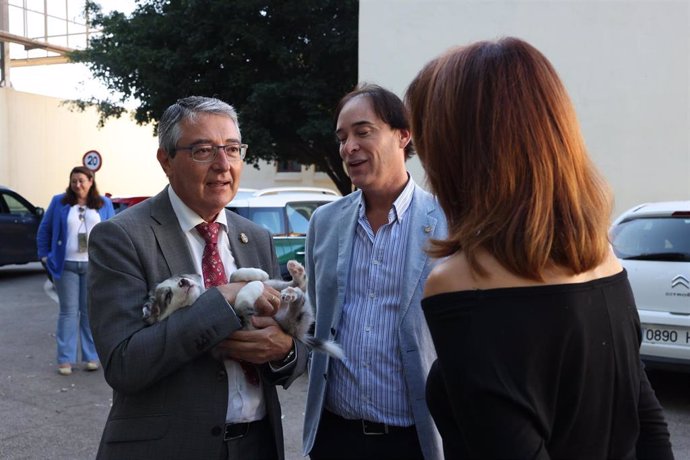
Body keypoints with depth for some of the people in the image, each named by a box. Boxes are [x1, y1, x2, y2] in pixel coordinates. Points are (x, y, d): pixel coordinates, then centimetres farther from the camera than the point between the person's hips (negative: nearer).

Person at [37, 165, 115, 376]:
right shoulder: (59, 202, 6)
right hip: (66, 266, 0)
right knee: (68, 311, 0)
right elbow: (44, 229, 11)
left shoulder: (104, 204, 8)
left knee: (91, 311, 4)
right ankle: (65, 359, 5)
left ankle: (91, 357, 12)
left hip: (94, 266, 1)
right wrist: (44, 255, 6)